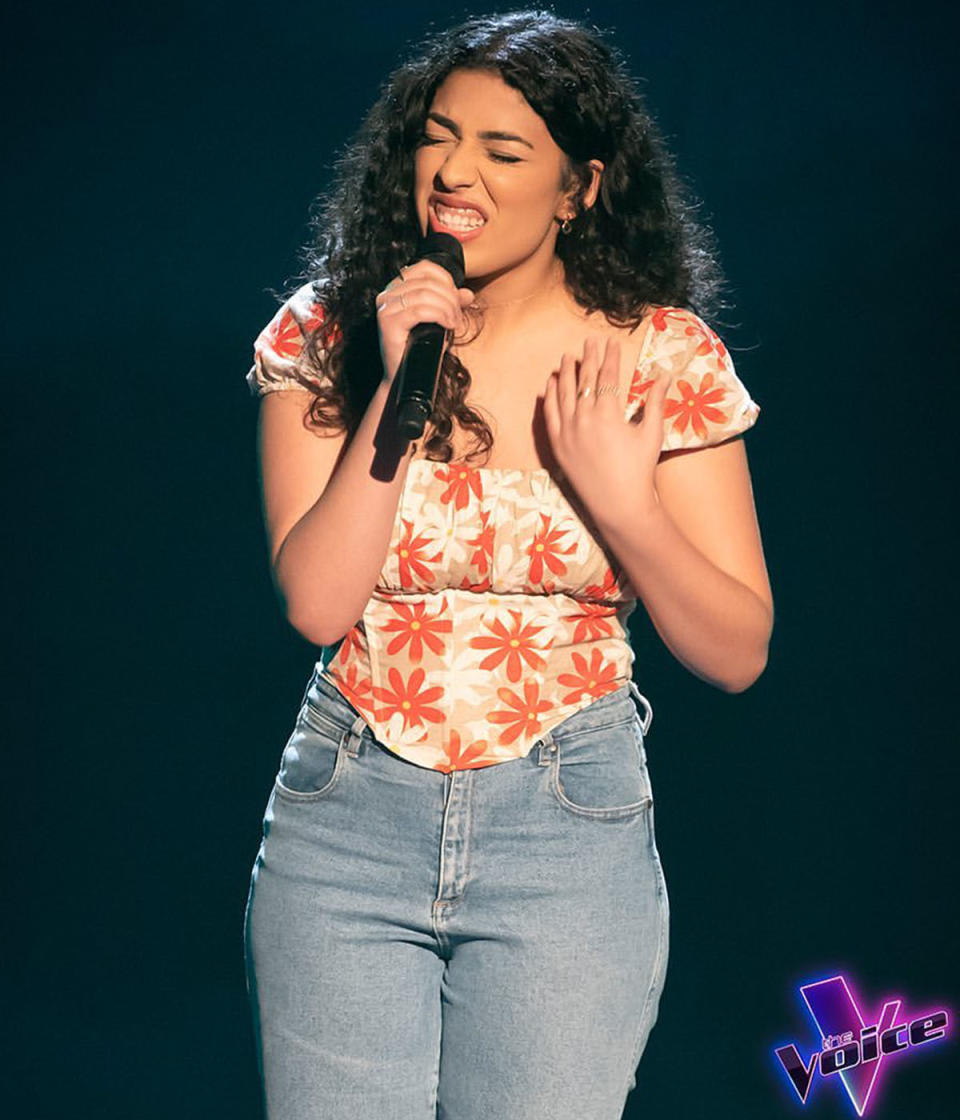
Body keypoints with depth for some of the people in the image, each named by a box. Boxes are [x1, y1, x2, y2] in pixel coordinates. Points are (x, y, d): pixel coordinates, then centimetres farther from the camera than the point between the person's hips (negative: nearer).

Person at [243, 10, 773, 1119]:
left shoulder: (662, 358, -4)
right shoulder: (323, 337, 0)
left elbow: (736, 653, -3)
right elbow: (316, 603, -9)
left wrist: (624, 499, -18)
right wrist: (399, 385, -15)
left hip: (571, 829, -1)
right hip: (347, 811, 1)